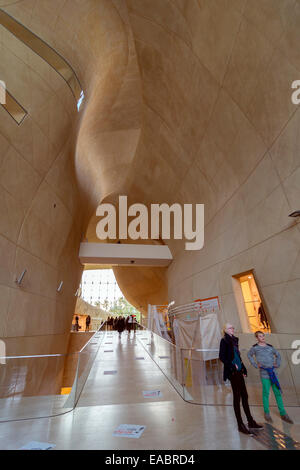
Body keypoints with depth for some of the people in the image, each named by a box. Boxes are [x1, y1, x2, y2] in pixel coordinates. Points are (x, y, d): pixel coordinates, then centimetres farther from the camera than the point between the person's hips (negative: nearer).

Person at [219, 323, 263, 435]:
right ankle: (240, 425, 11)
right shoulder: (224, 340, -10)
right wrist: (231, 366, -19)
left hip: (239, 371, 8)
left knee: (244, 396, 14)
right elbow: (221, 356, -14)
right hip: (232, 372, -7)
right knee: (237, 396, 0)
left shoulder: (234, 340, 13)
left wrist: (243, 369, 14)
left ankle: (250, 421, 26)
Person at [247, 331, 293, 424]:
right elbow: (249, 355, 10)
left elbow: (278, 355, 22)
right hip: (264, 373, -4)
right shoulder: (255, 347, -6)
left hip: (273, 372, 4)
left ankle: (283, 414, 23)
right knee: (266, 393, 3)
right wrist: (255, 365, 2)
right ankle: (266, 413, 21)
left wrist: (278, 364, 9)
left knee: (278, 392, 10)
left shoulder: (270, 346, 5)